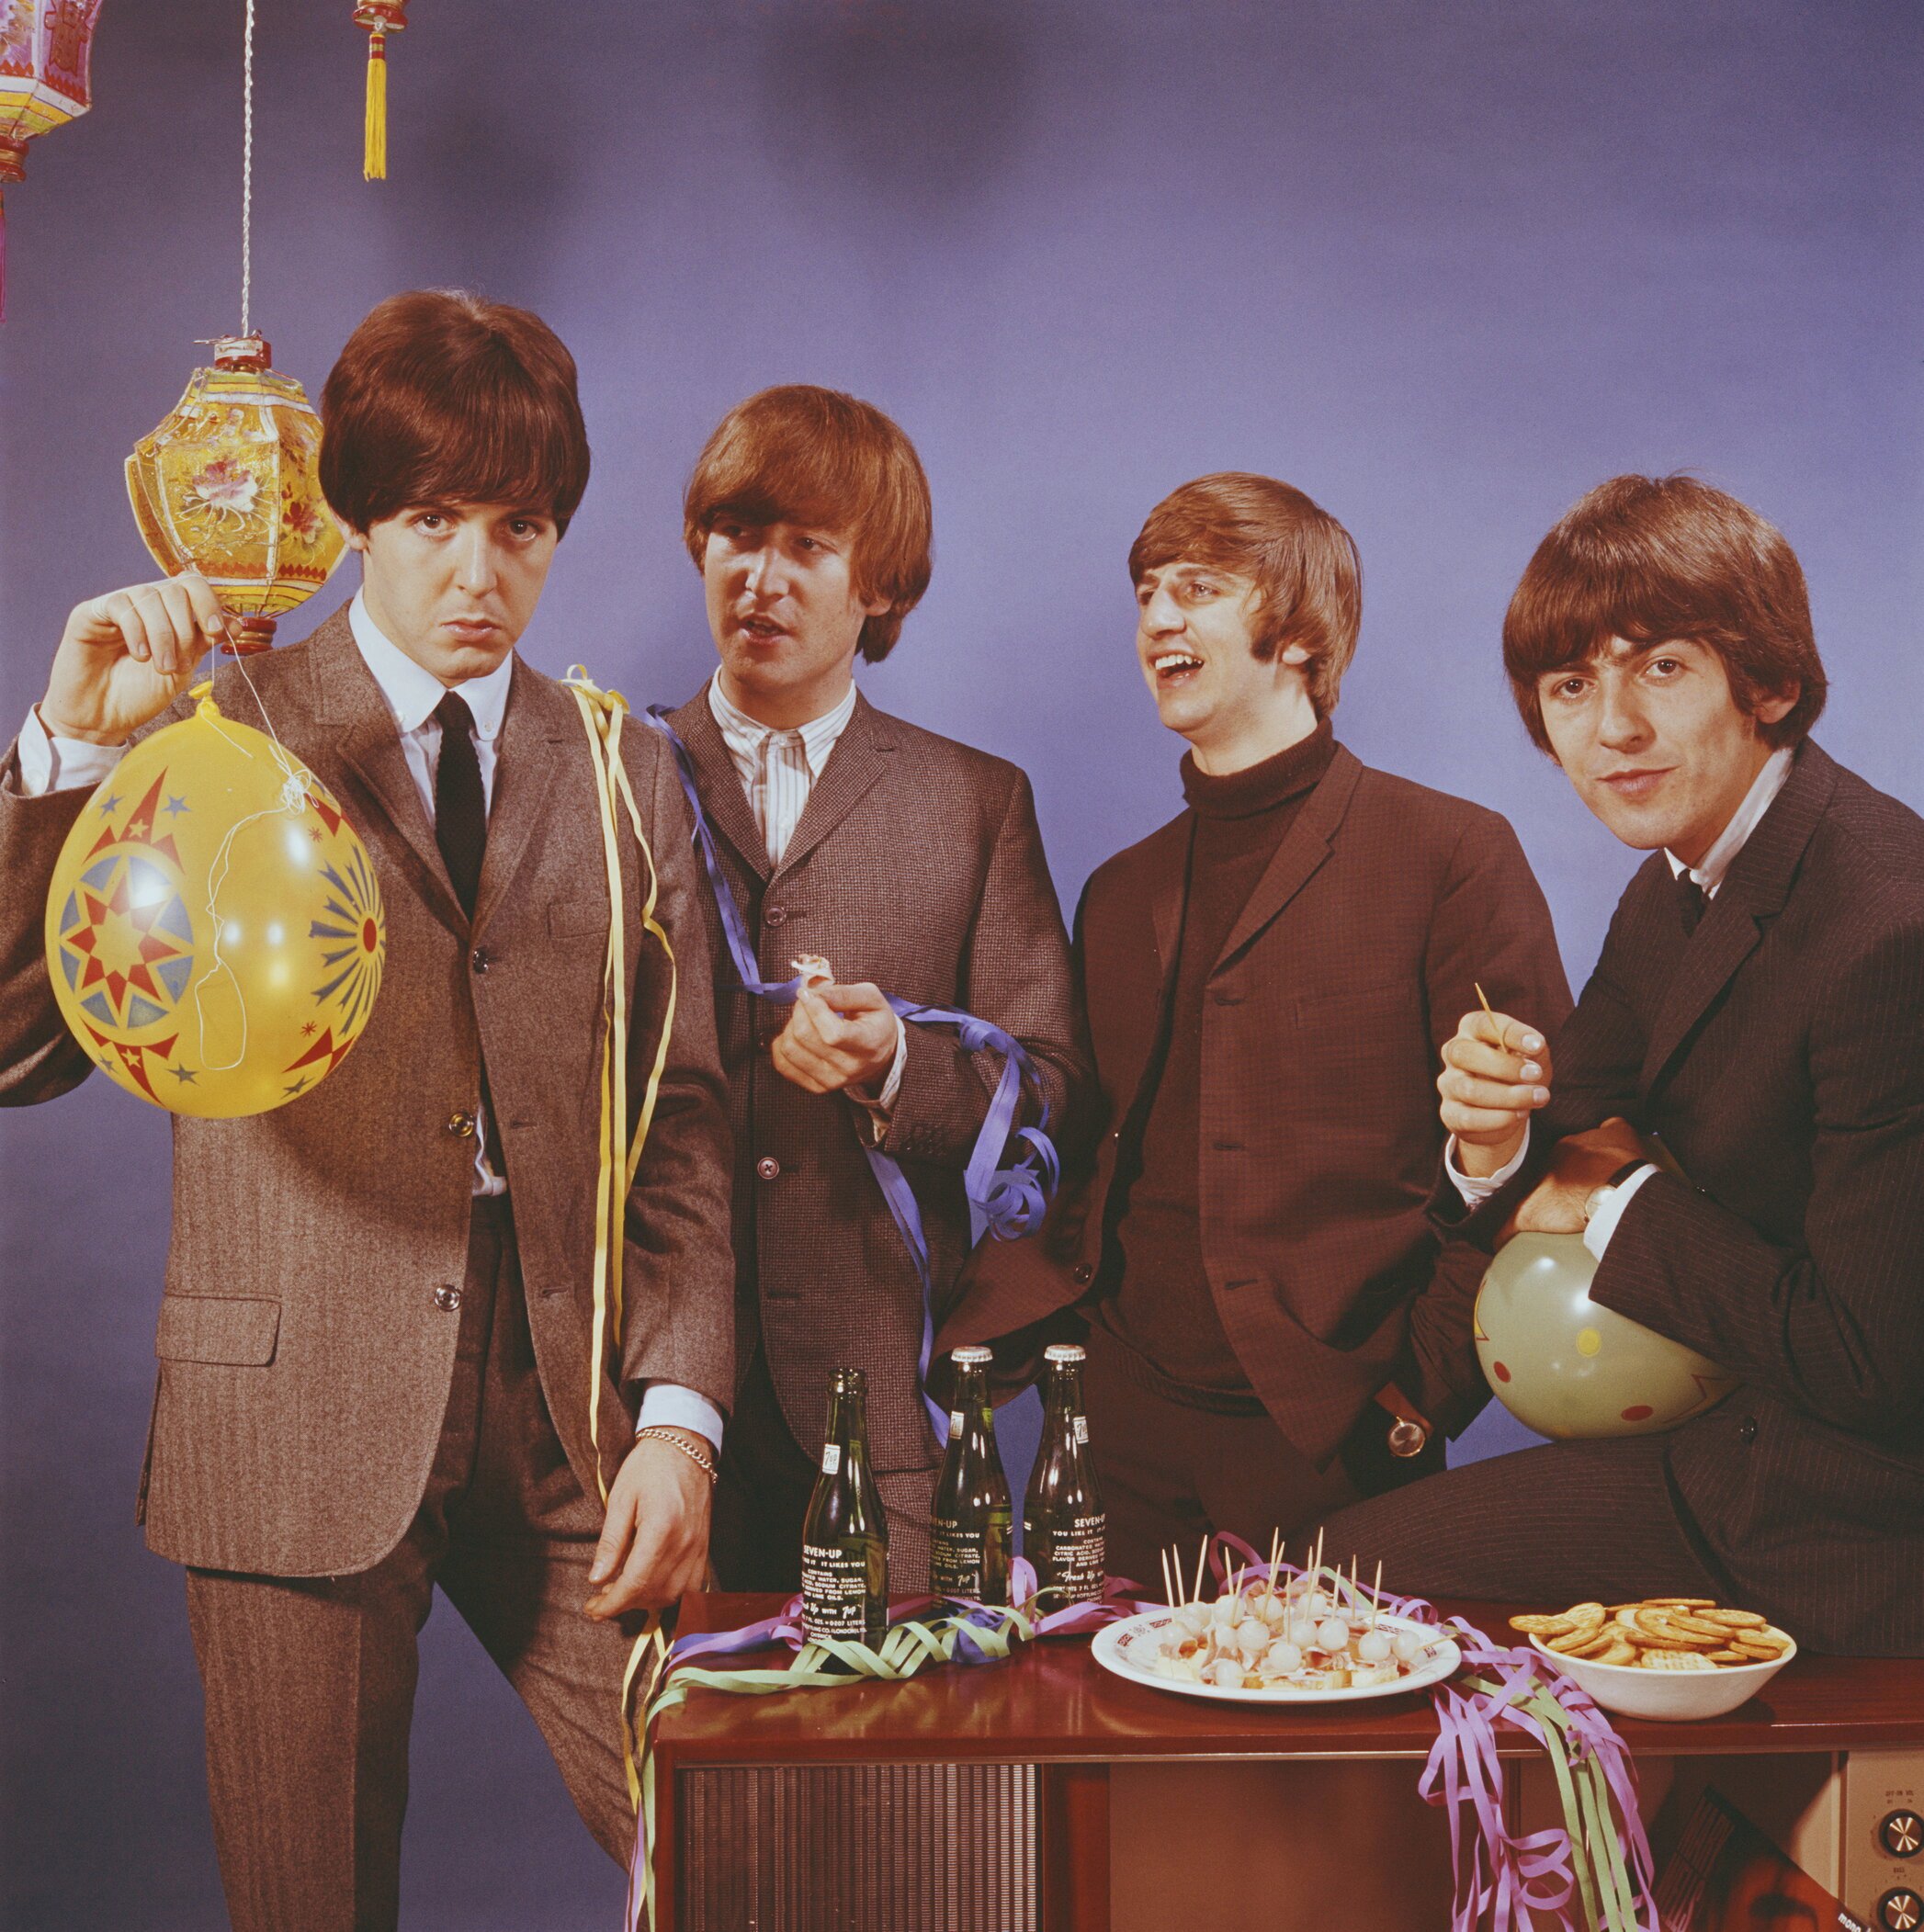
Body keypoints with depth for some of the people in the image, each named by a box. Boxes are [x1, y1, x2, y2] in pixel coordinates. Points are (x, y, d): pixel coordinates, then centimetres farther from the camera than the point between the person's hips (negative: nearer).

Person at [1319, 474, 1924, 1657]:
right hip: (1752, 1451, 8)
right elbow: (1575, 1188, 10)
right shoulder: (1675, 892, 5)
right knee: (1352, 1560, 6)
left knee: (1370, 1563, -8)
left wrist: (1620, 1206, -12)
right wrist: (1501, 1146, -13)